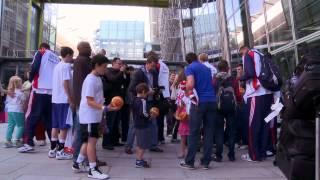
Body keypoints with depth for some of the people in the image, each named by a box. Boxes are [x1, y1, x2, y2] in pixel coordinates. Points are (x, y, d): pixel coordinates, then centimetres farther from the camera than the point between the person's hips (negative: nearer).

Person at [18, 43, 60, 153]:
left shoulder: (40, 54, 6)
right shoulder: (56, 58, 19)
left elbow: (34, 67, -9)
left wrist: (31, 79, 7)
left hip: (41, 91, -5)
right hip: (53, 93, 5)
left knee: (32, 118, 4)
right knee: (49, 120, 10)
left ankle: (29, 143, 0)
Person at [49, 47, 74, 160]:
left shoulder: (57, 66, 17)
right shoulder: (66, 66, -10)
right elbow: (65, 83, -18)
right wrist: (71, 100, -16)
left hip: (56, 99, 9)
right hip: (64, 100, -9)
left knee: (55, 126, 12)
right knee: (64, 127, -3)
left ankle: (53, 149, 17)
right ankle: (60, 151, 1)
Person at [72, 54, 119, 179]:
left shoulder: (98, 78, 11)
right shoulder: (91, 80, -17)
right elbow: (90, 101, -22)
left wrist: (106, 106, 15)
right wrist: (105, 108, -31)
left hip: (95, 116, 9)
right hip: (89, 116, -9)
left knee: (88, 141, 16)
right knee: (92, 141, -4)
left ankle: (77, 164, 30)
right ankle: (93, 170, 5)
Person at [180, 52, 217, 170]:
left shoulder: (190, 68, 1)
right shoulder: (207, 68, 21)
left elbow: (190, 84, -15)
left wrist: (187, 93, 3)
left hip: (199, 102, -5)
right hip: (212, 101, 5)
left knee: (194, 132, 1)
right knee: (209, 132, 6)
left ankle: (189, 162, 8)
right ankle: (206, 162, 11)